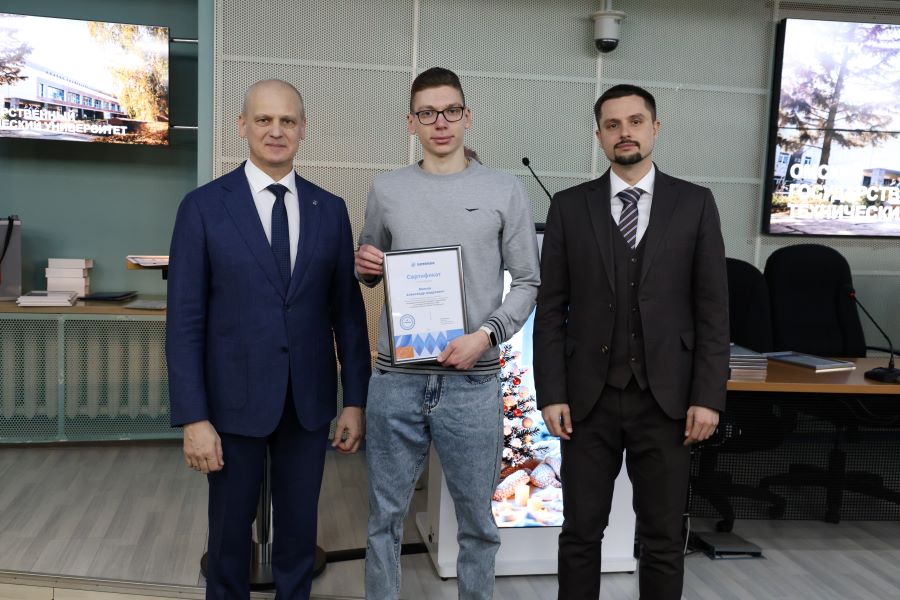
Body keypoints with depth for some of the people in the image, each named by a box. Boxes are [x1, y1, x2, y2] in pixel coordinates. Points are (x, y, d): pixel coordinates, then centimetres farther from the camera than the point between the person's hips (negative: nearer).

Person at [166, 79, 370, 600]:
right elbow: (185, 320, -7)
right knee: (231, 528, 13)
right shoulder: (204, 206, -5)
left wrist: (356, 400, 2)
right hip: (234, 400, -2)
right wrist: (193, 419, -11)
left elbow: (348, 310, 5)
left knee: (300, 527, 14)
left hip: (309, 401, 2)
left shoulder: (330, 209, 3)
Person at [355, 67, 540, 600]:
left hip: (472, 381, -1)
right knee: (386, 514, 12)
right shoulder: (386, 190, 8)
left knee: (477, 518, 10)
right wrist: (364, 266, -5)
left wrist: (487, 334, -12)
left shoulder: (506, 191, 2)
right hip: (395, 379, 2)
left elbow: (529, 282, 3)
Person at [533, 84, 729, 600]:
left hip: (667, 399, 0)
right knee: (581, 531, 9)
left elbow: (713, 308, 0)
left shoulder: (695, 203, 3)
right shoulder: (569, 206, 3)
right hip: (590, 398, 1)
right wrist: (551, 394, -4)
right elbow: (551, 309, 2)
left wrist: (708, 396, -6)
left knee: (664, 538, 10)